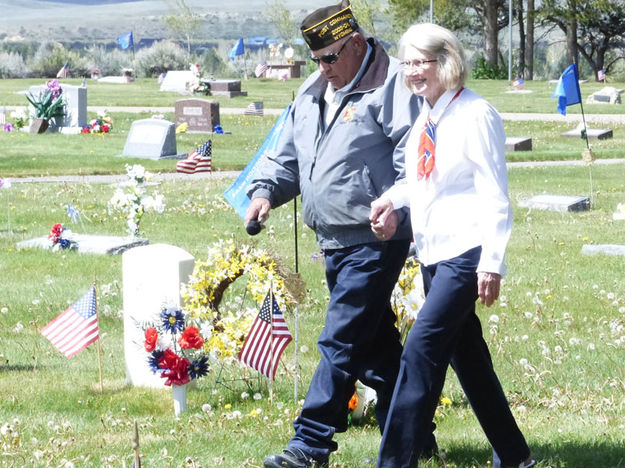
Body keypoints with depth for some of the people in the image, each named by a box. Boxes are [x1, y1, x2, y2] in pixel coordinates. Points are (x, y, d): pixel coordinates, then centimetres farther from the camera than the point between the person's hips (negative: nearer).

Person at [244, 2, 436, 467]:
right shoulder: (311, 95, 18)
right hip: (334, 241, 9)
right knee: (376, 345, 14)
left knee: (341, 343, -10)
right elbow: (287, 156, 25)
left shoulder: (390, 84, -9)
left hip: (375, 241, -9)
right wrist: (266, 190, 6)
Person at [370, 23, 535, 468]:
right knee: (466, 355, 14)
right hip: (434, 252, 9)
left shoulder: (475, 115, -13)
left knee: (421, 349, -15)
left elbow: (495, 194, -14)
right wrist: (394, 198, 1)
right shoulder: (426, 118, 11)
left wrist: (492, 263, -19)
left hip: (466, 252, -9)